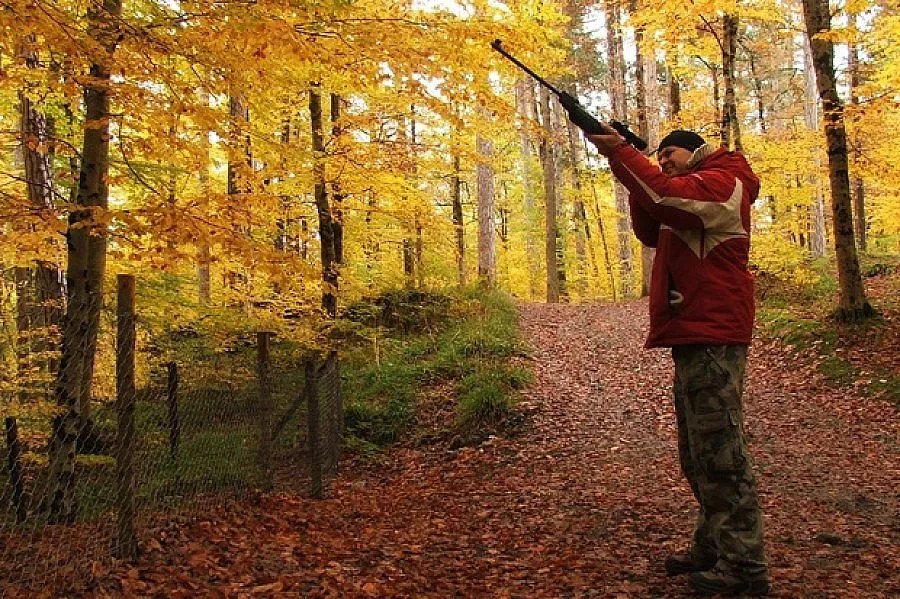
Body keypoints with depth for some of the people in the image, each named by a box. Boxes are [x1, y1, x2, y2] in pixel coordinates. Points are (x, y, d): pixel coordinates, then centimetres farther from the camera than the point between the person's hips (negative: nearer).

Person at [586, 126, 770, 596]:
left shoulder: (722, 181, -5)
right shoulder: (693, 195, 26)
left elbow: (665, 194, -23)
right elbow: (652, 233, 19)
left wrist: (620, 151, -15)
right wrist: (633, 174, 8)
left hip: (713, 338, -11)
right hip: (694, 337, 11)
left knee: (720, 451, -9)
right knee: (698, 453, 15)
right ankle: (712, 548, 25)